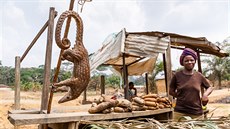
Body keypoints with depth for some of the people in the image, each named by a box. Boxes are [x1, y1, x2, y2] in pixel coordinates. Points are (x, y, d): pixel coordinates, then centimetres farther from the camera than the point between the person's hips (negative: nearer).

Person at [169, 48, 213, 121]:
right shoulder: (177, 75, 0)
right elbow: (171, 91, 9)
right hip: (180, 112, -2)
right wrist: (182, 97, -1)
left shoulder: (199, 76, 5)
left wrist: (205, 94, -1)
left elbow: (209, 87, 19)